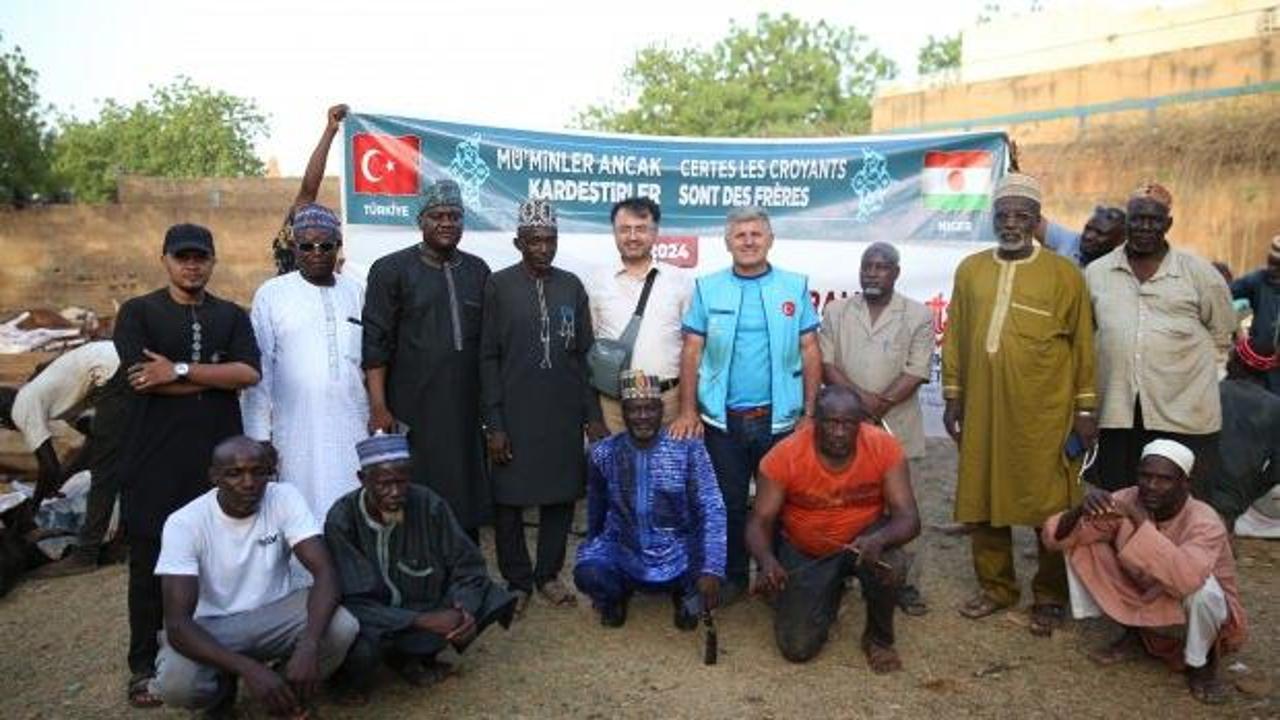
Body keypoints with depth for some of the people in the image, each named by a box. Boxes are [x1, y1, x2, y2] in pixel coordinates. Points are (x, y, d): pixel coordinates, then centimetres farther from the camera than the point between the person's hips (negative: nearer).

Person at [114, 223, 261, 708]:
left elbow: (249, 373, -5)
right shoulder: (138, 312, 4)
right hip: (155, 458, -2)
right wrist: (216, 377, -8)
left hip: (220, 456, 2)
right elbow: (141, 376, -11)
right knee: (151, 564, 6)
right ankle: (145, 668, 18)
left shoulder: (231, 316, 11)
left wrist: (180, 370, -13)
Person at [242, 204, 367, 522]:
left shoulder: (356, 292, 11)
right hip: (296, 432, -2)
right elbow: (258, 371, 2)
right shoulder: (271, 294, 3)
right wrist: (259, 437, -2)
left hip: (351, 429, 2)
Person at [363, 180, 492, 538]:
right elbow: (376, 343, -4)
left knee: (466, 496, 8)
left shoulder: (477, 271, 11)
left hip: (466, 410, 3)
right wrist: (378, 408, -9)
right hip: (412, 411, -3)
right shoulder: (391, 270, 0)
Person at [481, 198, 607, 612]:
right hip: (515, 417, -2)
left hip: (564, 416, 3)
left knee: (561, 496, 7)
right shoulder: (499, 286, -2)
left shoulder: (572, 286, 7)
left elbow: (584, 355, 9)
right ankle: (517, 581, 21)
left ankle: (549, 575, 24)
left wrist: (593, 415, 4)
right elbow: (489, 358, -3)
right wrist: (494, 423, -8)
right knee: (510, 499, 5)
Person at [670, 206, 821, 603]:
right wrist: (688, 412, -6)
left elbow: (810, 352, 2)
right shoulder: (707, 288, 2)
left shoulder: (795, 287, 2)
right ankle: (732, 577, 28)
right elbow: (691, 353, 1)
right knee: (728, 503, 12)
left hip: (780, 418, 0)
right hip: (722, 419, 0)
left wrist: (810, 413, -3)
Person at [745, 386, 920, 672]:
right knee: (797, 647, -9)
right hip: (803, 553, 0)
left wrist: (879, 539, -43)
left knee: (886, 567, -34)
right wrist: (767, 559, -39)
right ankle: (830, 593, 25)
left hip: (863, 540, 0)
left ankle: (879, 638, 0)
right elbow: (760, 522, -17)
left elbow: (908, 519, -20)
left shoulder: (885, 447, -20)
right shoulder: (783, 456, -22)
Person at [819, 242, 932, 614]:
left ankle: (902, 580, 13)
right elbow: (825, 364, -1)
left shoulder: (918, 316, 2)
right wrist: (861, 398, -14)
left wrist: (881, 405, -13)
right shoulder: (836, 312, 7)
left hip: (895, 427, -1)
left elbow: (916, 371, -5)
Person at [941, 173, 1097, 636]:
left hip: (1044, 413, -3)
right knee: (983, 498, 10)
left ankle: (1051, 597, 23)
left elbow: (1082, 345, 0)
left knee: (1049, 504, 5)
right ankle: (996, 586, 28)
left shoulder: (1063, 274, -1)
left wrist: (1084, 408, -2)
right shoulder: (970, 269, 7)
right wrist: (952, 397, 8)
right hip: (983, 409, 3)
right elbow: (955, 338, 9)